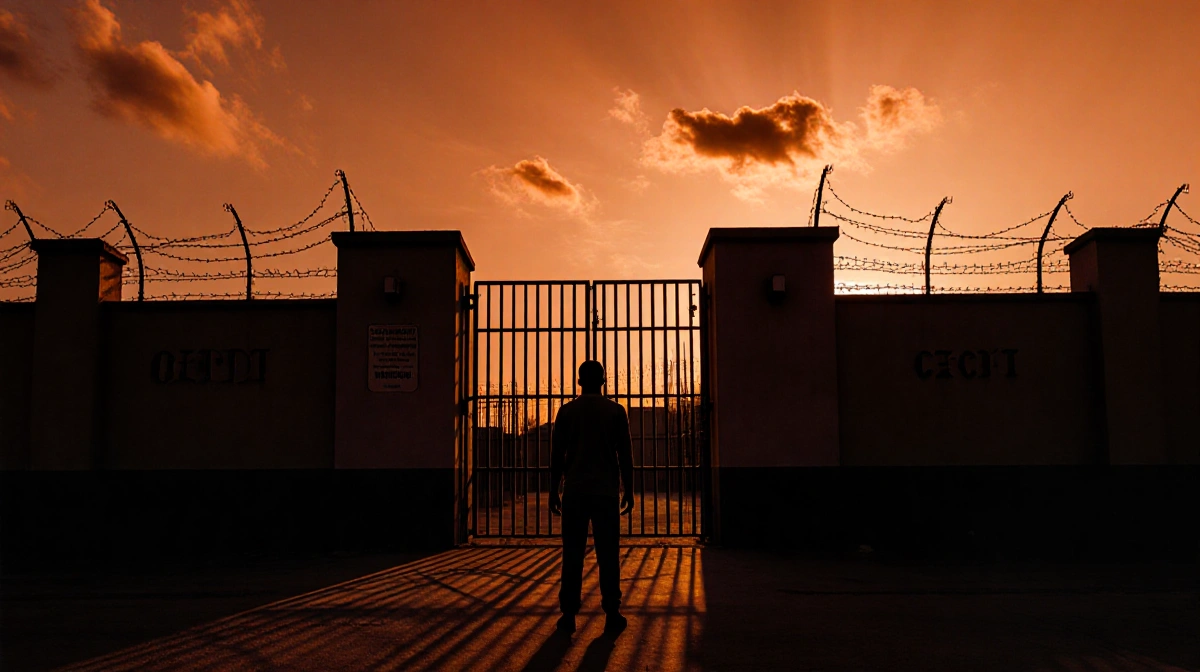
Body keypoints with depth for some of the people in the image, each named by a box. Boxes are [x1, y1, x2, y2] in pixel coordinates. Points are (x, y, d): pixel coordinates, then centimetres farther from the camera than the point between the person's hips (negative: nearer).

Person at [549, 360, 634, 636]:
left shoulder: (567, 411, 4)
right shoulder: (616, 411, 2)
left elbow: (557, 454, 4)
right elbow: (625, 454, 2)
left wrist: (553, 491, 10)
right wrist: (629, 490, 9)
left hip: (574, 491, 1)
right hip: (606, 491, -1)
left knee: (572, 554, 4)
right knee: (608, 554, 2)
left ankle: (569, 615, 3)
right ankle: (612, 614, 1)